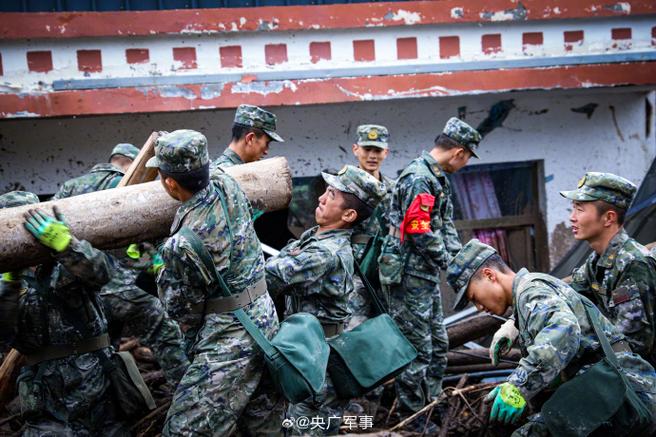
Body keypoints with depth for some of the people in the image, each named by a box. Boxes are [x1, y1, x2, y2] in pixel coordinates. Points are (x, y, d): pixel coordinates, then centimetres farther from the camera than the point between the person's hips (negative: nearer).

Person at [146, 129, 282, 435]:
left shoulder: (181, 245, -23)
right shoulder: (226, 184, -5)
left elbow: (181, 309, -5)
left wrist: (161, 270, 14)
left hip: (230, 337, -8)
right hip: (265, 318, 9)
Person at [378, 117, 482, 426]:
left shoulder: (438, 178, 14)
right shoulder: (417, 179, -19)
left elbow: (446, 225, 16)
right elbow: (420, 232, -25)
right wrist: (446, 261, -11)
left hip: (427, 276, 10)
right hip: (408, 276, -10)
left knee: (438, 345, 18)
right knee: (417, 351, -1)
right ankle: (412, 423, 12)